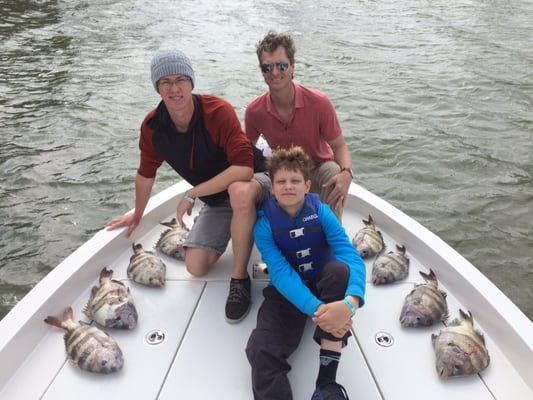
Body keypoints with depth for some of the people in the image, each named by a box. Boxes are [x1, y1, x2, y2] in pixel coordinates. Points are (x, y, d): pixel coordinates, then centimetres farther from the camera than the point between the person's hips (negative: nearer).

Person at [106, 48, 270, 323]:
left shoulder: (218, 111, -27)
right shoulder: (152, 127, -11)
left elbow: (244, 168, -35)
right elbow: (145, 174, 7)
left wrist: (192, 194, -30)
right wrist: (137, 215, 21)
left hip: (255, 181, -5)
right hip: (216, 200, 6)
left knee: (240, 192, -42)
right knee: (196, 266, -5)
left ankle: (239, 279, -23)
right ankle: (234, 233, 26)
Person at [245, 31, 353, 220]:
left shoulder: (319, 102, -20)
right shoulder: (254, 111, -13)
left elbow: (339, 146, -13)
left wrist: (346, 173, -34)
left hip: (318, 169, -1)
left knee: (335, 173, -35)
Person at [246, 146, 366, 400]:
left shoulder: (320, 211, -14)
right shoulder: (264, 224, -13)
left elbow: (351, 256, -26)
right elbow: (281, 273, -25)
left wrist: (350, 302, -48)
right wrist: (315, 308, -43)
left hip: (323, 284, 1)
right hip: (288, 292, -1)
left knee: (341, 270, -35)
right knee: (261, 352, -29)